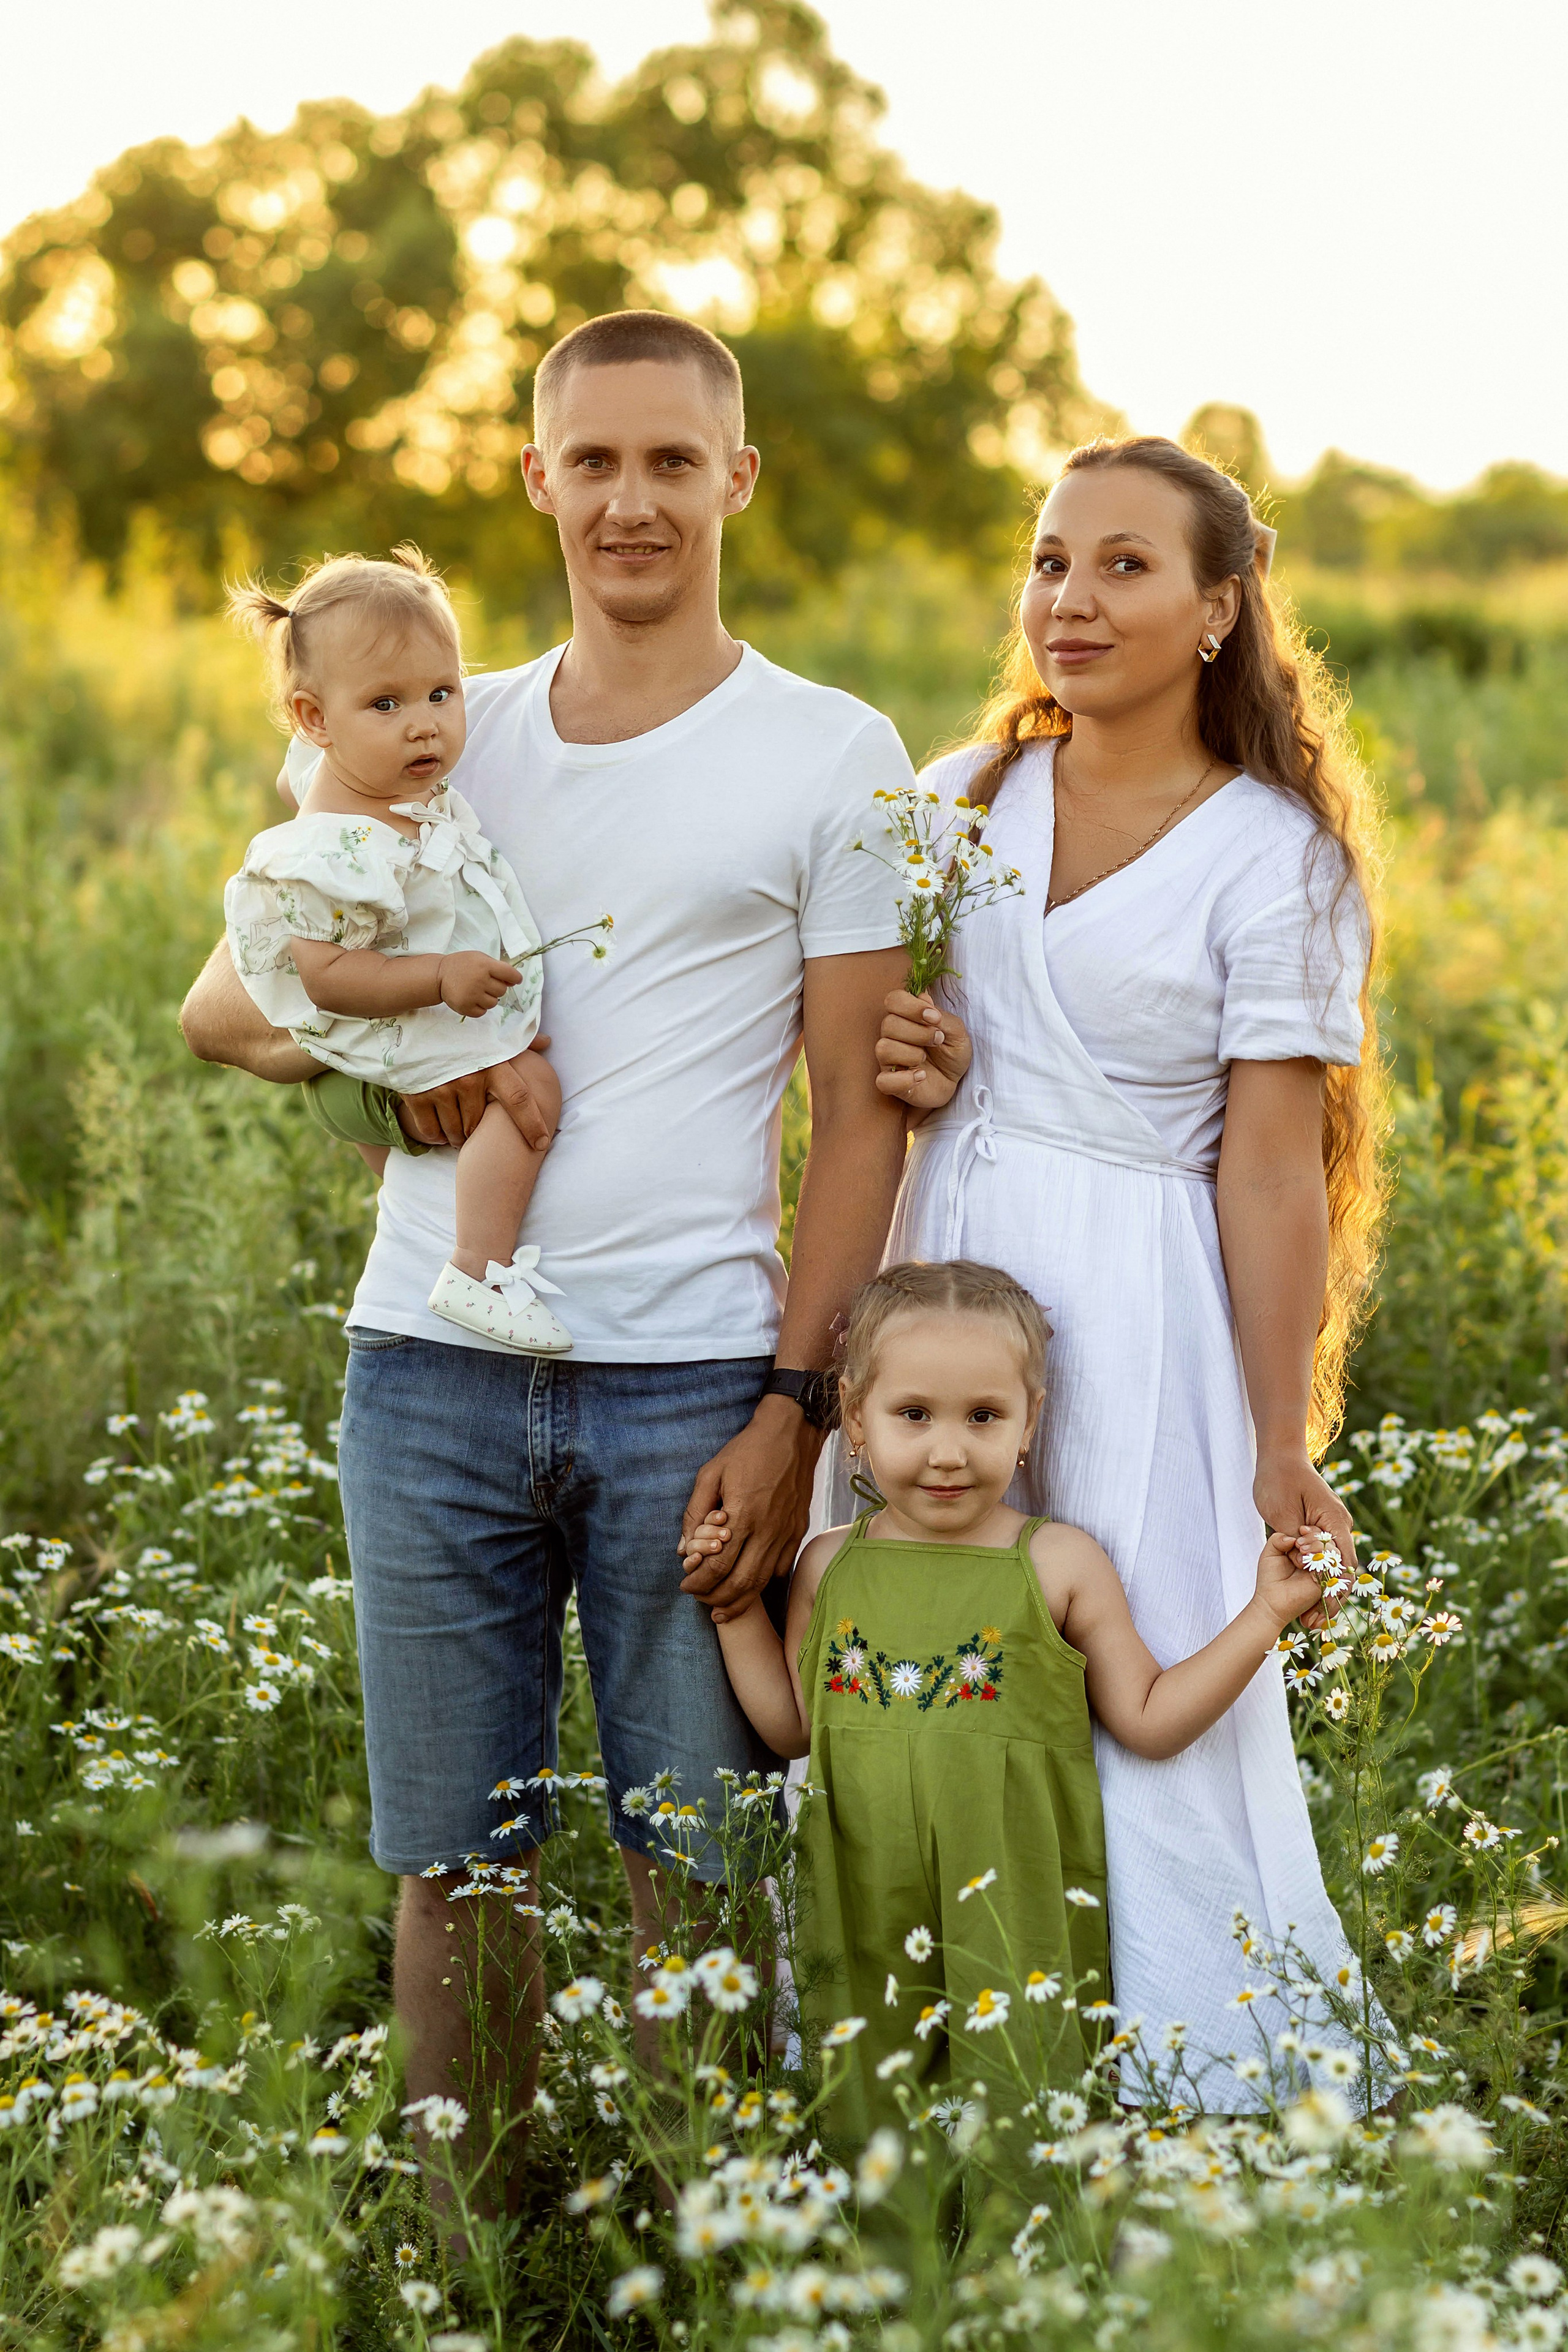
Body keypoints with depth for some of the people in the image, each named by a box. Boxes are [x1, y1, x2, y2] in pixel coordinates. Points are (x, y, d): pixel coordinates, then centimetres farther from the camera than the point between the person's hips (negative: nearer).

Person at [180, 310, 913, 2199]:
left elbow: (863, 1111, 0)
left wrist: (794, 1406, -8)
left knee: (700, 1872, 3)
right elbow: (222, 1002, 12)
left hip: (689, 1382, -3)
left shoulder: (831, 759, 3)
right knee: (454, 1865, 10)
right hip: (432, 1369, 3)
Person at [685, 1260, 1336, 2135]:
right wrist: (739, 1609, 8)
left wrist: (1265, 1614, -6)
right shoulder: (833, 1565, 5)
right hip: (869, 1923, 3)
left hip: (1019, 1925, -2)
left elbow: (1151, 1720, 0)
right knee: (866, 2130, 11)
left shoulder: (1059, 1564, -4)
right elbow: (793, 1726, 14)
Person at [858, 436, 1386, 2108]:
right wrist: (900, 1071, -3)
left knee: (1158, 1721, -3)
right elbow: (869, 1034, 22)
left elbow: (1272, 1170, -9)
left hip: (1135, 1311, -5)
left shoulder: (1272, 853, -6)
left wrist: (1286, 1453, -10)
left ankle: (1238, 2126, 14)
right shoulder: (967, 797, 9)